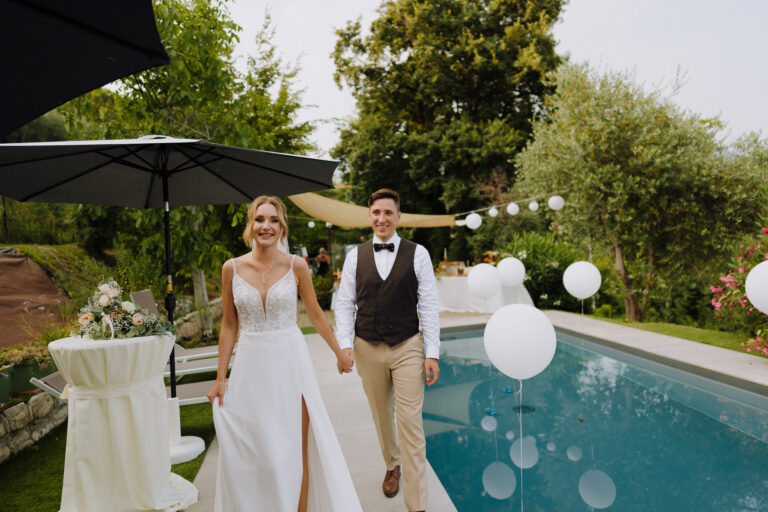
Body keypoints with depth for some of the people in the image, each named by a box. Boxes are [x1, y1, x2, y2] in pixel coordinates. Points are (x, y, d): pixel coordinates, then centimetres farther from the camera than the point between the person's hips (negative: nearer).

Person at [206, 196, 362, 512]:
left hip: (290, 363, -1)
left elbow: (315, 314, 7)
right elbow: (229, 325, 5)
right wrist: (220, 378, 5)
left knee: (295, 451, 6)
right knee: (251, 452, 9)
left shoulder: (296, 266, -4)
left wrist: (339, 353, 14)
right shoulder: (232, 268, 0)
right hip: (251, 366, 1)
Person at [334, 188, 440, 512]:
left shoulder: (417, 254, -3)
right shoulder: (355, 256, 3)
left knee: (410, 423, -2)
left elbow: (429, 306, -4)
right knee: (382, 417, 18)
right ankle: (392, 465, 45)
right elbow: (345, 303, 3)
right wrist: (345, 344, -8)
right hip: (367, 350, 2)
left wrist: (432, 353, -8)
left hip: (407, 348, -2)